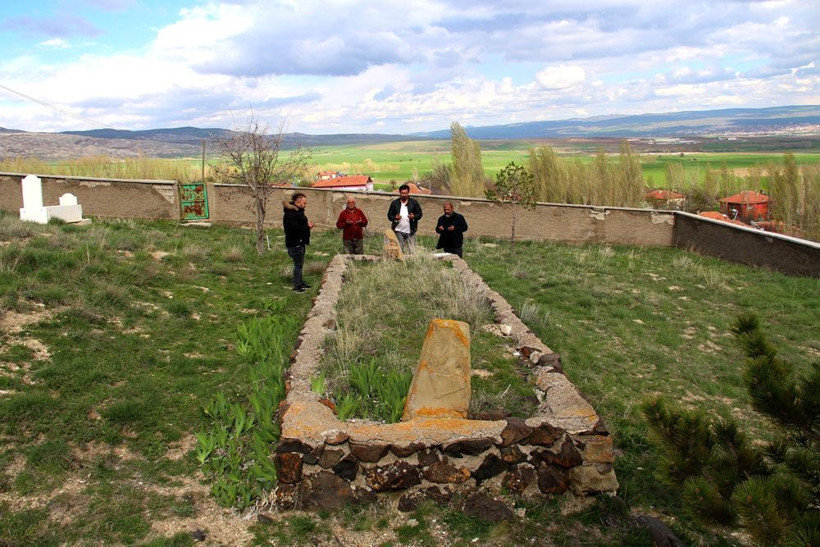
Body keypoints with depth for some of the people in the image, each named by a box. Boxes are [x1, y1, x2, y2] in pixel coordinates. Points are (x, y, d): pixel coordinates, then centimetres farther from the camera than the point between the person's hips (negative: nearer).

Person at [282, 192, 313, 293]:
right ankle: (296, 286, 4)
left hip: (300, 242, 10)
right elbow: (295, 228, -27)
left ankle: (300, 283, 31)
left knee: (300, 263, 19)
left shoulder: (298, 211, 11)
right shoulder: (290, 214, -21)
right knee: (298, 264, -4)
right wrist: (307, 227, -16)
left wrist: (308, 225, 2)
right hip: (294, 243, -10)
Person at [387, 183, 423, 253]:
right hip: (398, 231, 1)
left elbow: (419, 214, 7)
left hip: (410, 231, -1)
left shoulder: (414, 202, 5)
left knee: (412, 250, -3)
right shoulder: (395, 203, 7)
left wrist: (414, 216, -15)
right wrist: (395, 218, -14)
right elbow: (389, 215, 8)